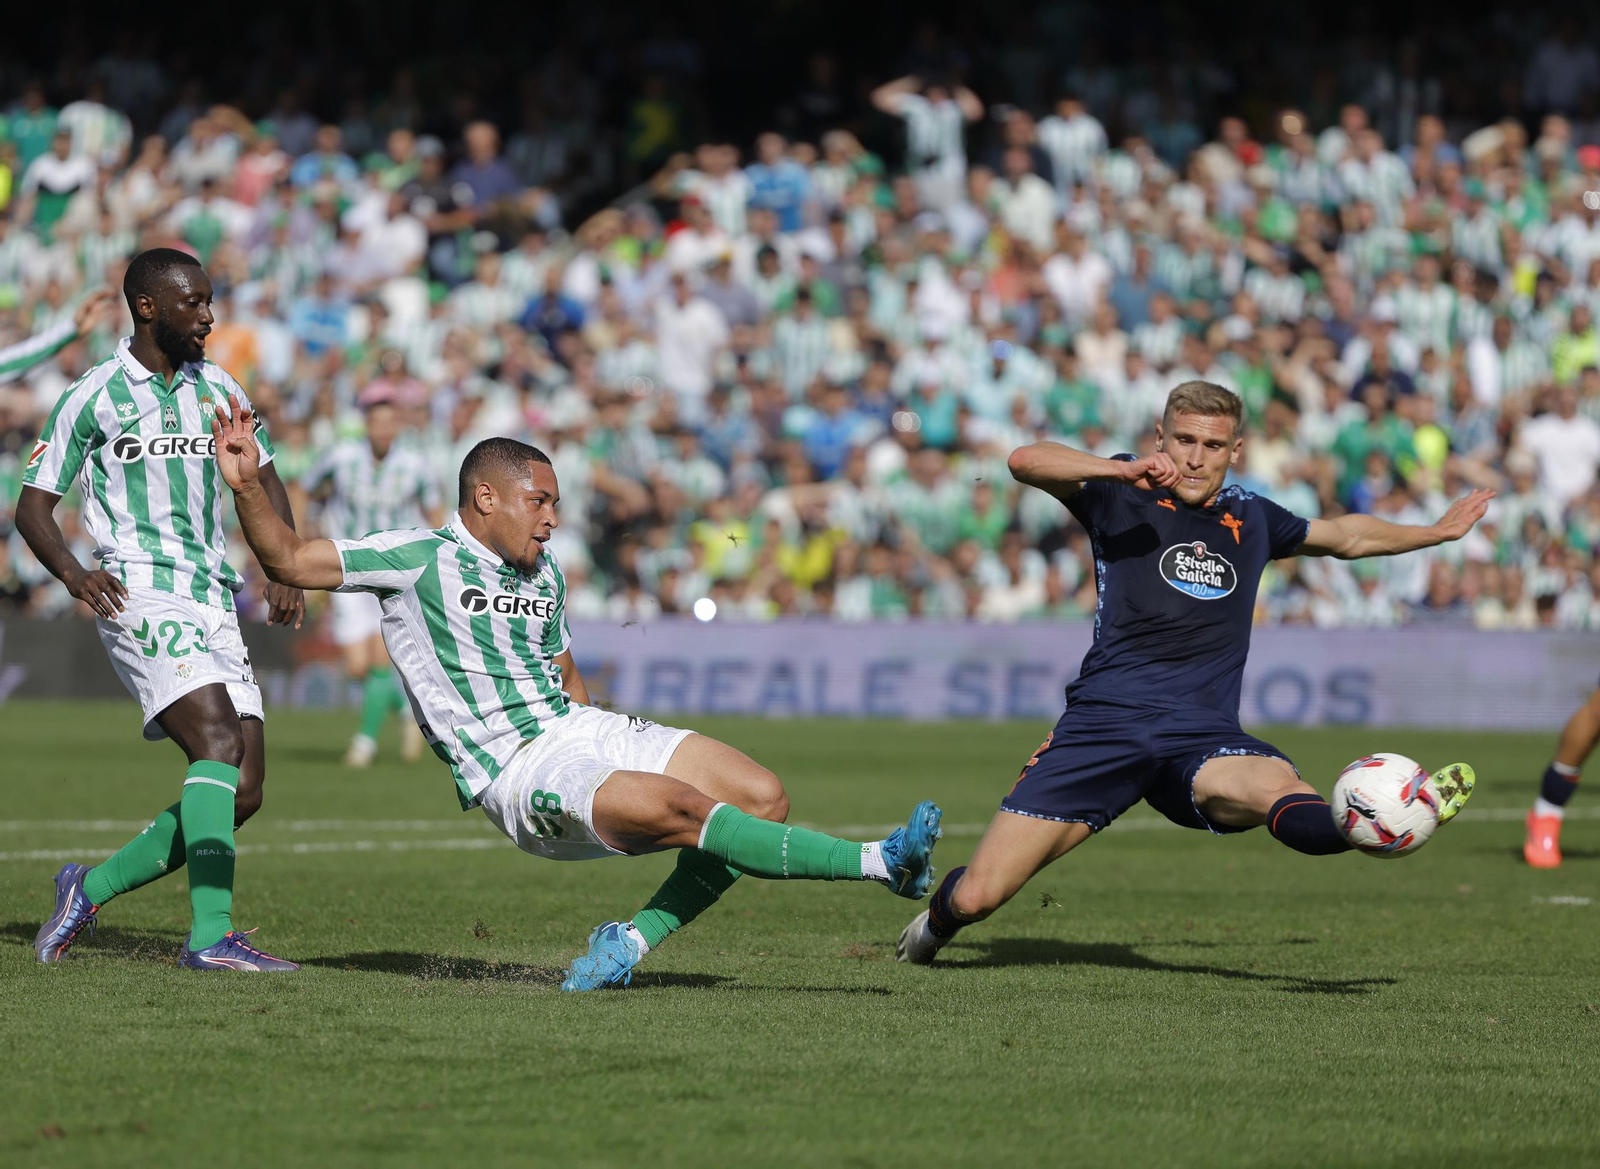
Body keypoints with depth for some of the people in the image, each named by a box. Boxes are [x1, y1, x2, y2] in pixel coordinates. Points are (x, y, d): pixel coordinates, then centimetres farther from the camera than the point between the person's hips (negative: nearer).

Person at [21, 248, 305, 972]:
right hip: (140, 594, -6)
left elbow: (263, 479, 26)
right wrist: (72, 573, -16)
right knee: (218, 740, -26)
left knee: (243, 792, -2)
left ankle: (90, 888, 15)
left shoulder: (218, 389, 17)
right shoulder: (93, 398, 1)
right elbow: (33, 506, 3)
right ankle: (210, 935, -31)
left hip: (215, 600, 6)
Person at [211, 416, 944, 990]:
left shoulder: (545, 574, 18)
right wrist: (246, 484, -20)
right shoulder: (417, 560, -3)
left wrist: (600, 738, 15)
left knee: (763, 796, -7)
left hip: (580, 732, 8)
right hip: (514, 770, -8)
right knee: (686, 808, -29)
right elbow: (289, 561, -5)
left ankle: (631, 941, -6)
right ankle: (877, 864, -34)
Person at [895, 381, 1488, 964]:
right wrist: (1124, 471, -27)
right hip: (1104, 721, -2)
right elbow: (1026, 460, -14)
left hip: (1203, 738, 2)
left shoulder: (1251, 518, 18)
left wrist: (1438, 531, 41)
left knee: (1279, 790, -34)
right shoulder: (1122, 494, 5)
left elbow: (1345, 536, 38)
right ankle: (940, 917, 30)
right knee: (977, 896, -4)